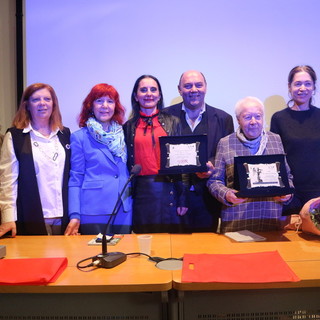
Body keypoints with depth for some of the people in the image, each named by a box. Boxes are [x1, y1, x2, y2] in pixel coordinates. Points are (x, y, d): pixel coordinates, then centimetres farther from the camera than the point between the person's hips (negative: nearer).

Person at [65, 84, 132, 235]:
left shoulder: (124, 134, 11)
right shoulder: (79, 137, 1)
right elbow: (75, 179, -2)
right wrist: (75, 216, -9)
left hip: (124, 213, 3)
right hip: (93, 212, -3)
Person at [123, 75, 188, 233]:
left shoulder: (173, 122, 5)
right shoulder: (129, 127, 8)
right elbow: (127, 164, 10)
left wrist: (183, 199, -3)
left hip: (169, 191, 0)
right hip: (142, 193, 1)